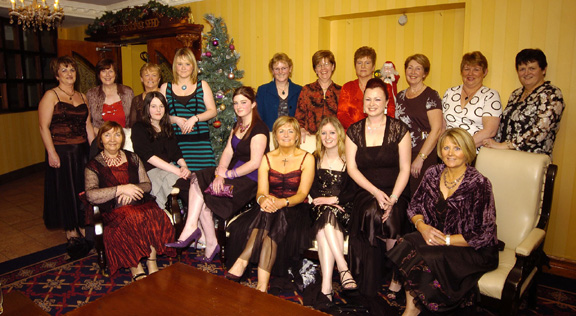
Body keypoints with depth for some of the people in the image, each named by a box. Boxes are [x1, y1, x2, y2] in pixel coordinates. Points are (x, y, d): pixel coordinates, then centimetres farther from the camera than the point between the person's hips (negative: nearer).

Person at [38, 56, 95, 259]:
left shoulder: (82, 97, 13)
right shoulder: (51, 96, -4)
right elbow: (44, 127, -10)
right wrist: (51, 153, -18)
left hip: (82, 152, 5)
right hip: (61, 152, -5)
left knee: (84, 191, 9)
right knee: (65, 192, 3)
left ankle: (84, 230, 22)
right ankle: (71, 236, 14)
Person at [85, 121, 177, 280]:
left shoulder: (133, 158, 19)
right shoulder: (94, 165, 8)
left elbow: (147, 185, 11)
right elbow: (90, 195, -9)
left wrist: (131, 190, -10)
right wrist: (121, 189, -16)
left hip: (141, 204, 2)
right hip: (114, 211, -2)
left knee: (155, 214, -32)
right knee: (132, 219, -36)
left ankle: (152, 263, -23)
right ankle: (136, 268, -23)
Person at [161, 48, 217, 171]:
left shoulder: (202, 86, 12)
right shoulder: (165, 88, 13)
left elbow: (212, 111, 6)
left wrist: (195, 118, -9)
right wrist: (176, 119, -9)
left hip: (200, 142, 0)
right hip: (176, 142, 0)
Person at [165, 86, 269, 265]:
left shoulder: (259, 129, -12)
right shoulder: (237, 126, 17)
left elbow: (255, 163, -19)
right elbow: (228, 151, 9)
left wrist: (227, 174, -14)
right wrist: (220, 173, -8)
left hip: (249, 180, -8)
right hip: (233, 173, 8)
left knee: (201, 196, -20)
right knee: (197, 180, -15)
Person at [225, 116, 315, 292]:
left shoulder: (307, 159, 0)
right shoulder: (267, 159, 8)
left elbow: (302, 193, -10)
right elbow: (261, 191, -4)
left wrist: (283, 202, -31)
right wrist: (263, 199, -30)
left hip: (295, 208, -2)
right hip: (270, 206, 2)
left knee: (275, 220, -35)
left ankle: (241, 263, -31)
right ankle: (262, 284, -38)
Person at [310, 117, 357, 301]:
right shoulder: (315, 159, 14)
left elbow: (354, 191, -3)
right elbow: (312, 189, 7)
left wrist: (333, 200, -17)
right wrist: (323, 200, -12)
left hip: (343, 209, -2)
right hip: (320, 208, 2)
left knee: (326, 223, -33)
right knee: (325, 216, -33)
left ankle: (326, 286, -38)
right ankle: (343, 268, -38)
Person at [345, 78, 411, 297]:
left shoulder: (399, 129, 2)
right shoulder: (354, 131, 7)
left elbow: (405, 168, -2)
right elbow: (352, 168, 1)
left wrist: (393, 198, -17)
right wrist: (376, 192, -12)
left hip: (394, 193, -1)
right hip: (365, 193, 1)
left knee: (387, 216, -32)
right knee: (370, 212, -30)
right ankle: (368, 288, -15)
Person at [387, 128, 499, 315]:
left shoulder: (479, 184, -14)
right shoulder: (433, 174, 2)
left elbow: (483, 235, -14)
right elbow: (414, 206, 8)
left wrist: (446, 240, -19)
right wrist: (422, 226, -13)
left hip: (473, 250, -5)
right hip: (435, 237, 5)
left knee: (429, 258, -29)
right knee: (406, 244, -24)